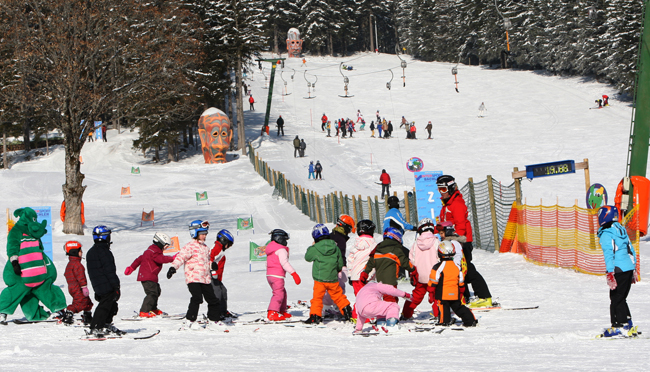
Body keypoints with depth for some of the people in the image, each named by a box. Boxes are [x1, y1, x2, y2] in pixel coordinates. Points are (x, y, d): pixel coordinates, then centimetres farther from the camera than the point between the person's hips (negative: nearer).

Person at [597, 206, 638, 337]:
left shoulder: (606, 234, -9)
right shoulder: (622, 230, 16)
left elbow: (609, 254, -17)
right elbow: (631, 250, 20)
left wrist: (610, 273, -18)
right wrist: (634, 269, 26)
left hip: (619, 270, -8)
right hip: (629, 267, 8)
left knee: (616, 299, -2)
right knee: (621, 299, 16)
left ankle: (621, 326, -2)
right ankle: (628, 326, 17)